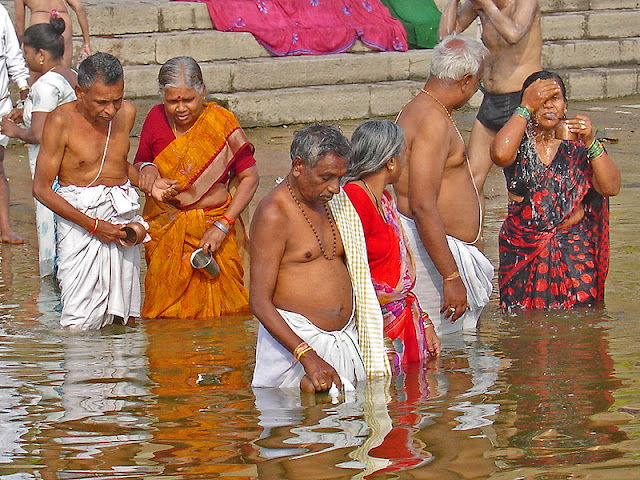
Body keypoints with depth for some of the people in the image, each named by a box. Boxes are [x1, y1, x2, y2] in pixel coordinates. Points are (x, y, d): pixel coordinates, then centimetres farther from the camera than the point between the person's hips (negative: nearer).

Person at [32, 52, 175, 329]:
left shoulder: (126, 113, 5)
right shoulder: (61, 121, -12)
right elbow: (41, 188, -10)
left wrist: (148, 183, 3)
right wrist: (93, 225, -14)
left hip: (123, 212, 5)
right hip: (79, 213, -5)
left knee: (125, 317, 4)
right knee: (79, 323, -10)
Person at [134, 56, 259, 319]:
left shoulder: (222, 123, -10)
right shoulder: (156, 119, -1)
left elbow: (249, 178, -8)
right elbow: (139, 164, 14)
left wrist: (222, 226, -14)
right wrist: (146, 169, -11)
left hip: (212, 224, -2)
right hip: (165, 229, 2)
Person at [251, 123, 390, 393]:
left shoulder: (331, 204, 14)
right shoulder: (274, 214, -12)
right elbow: (260, 302, -16)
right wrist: (308, 357, -25)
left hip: (346, 340, 7)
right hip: (293, 340, -7)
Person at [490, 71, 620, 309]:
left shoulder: (576, 144, 6)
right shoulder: (519, 142, 2)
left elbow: (611, 188, -3)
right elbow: (501, 154, -24)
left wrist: (591, 143, -14)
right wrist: (527, 107, -15)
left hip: (574, 251, 1)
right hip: (523, 249, -1)